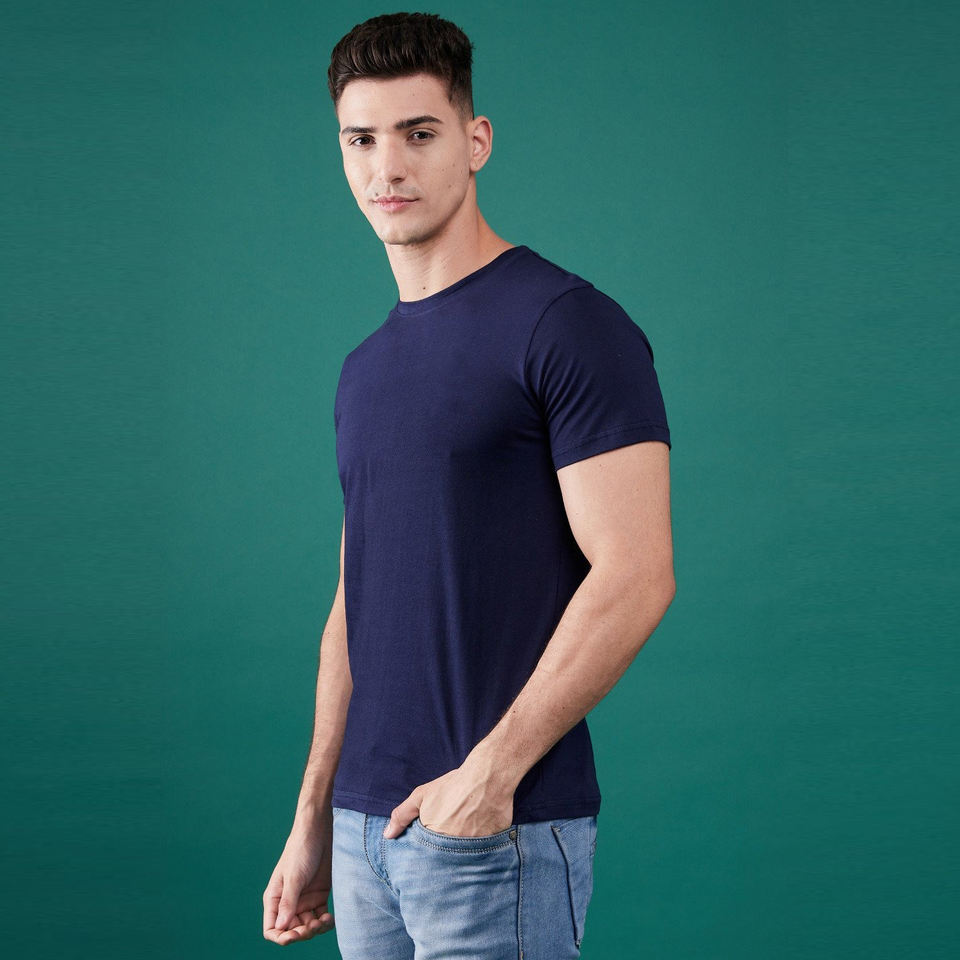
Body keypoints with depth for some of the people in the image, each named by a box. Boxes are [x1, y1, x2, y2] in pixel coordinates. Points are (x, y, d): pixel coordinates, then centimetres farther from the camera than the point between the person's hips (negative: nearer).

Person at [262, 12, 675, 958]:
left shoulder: (568, 327, -9)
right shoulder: (365, 368, 14)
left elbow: (633, 577, -15)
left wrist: (492, 769, -19)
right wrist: (313, 823, 15)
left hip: (501, 828, -7)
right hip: (368, 827, 7)